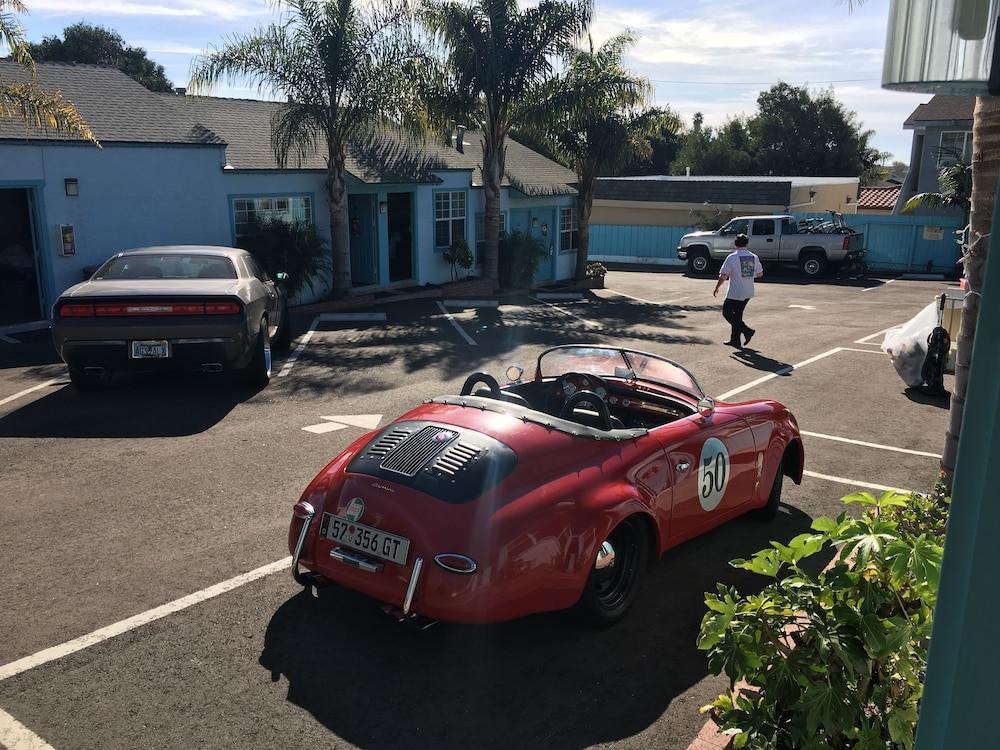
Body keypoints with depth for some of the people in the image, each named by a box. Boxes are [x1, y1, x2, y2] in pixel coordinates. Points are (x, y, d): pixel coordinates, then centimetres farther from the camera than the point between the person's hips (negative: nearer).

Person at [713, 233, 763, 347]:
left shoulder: (732, 257, -13)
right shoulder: (754, 257, 4)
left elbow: (723, 275, -12)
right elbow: (760, 274, 12)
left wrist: (717, 288, 1)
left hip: (735, 293, -6)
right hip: (748, 292, 6)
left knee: (727, 313, 6)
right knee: (737, 315, 16)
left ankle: (747, 331, -8)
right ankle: (735, 341, 19)